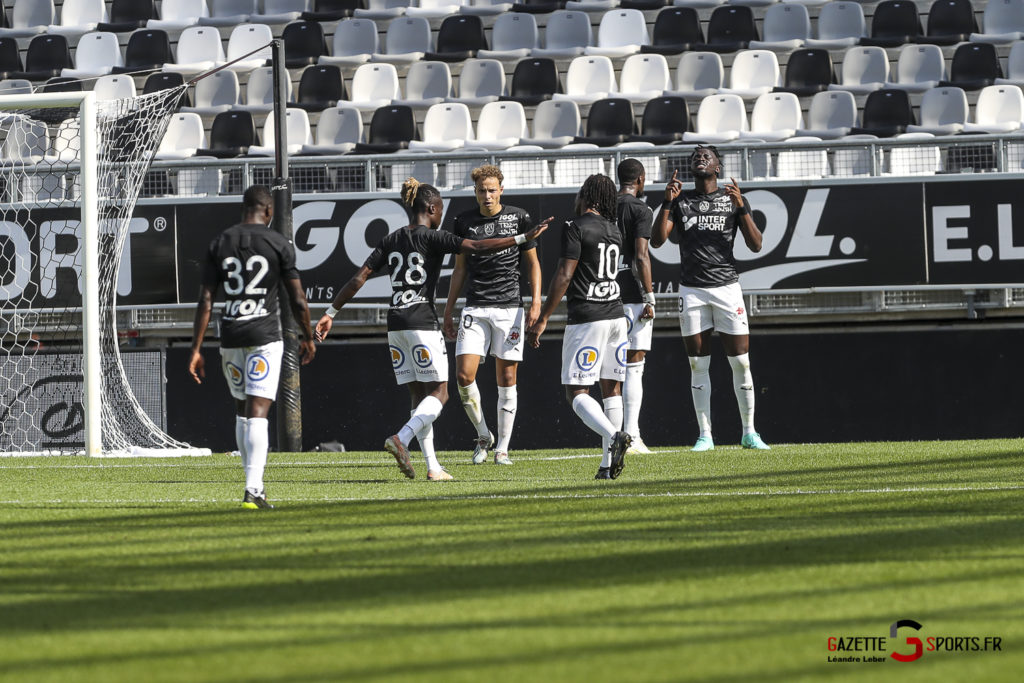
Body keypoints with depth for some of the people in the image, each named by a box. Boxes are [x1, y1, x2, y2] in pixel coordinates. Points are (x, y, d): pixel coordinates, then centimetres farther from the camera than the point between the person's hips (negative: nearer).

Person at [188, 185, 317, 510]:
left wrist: (196, 349, 2)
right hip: (265, 335, -3)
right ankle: (253, 489, -19)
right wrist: (308, 337, 14)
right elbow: (298, 300, -2)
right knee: (257, 412, -8)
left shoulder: (219, 243, 5)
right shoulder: (278, 242, -2)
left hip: (230, 336, 3)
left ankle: (254, 483, 25)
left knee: (242, 410, 17)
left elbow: (205, 301, 1)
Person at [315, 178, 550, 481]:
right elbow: (476, 246, -15)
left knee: (419, 395, 9)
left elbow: (359, 277, 7)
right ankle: (401, 439, -23)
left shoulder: (390, 240, 11)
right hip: (422, 322, -7)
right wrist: (524, 238, -13)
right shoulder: (432, 238, -6)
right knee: (439, 393, -1)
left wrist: (331, 313, 10)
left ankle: (433, 466, 6)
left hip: (396, 324, 7)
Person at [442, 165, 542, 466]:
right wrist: (448, 310, 12)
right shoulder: (464, 222, 7)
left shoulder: (519, 218, 0)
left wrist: (536, 302, -5)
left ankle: (502, 448, 8)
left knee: (507, 379, 0)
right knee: (464, 375, -10)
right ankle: (483, 435, 11)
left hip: (509, 307, -2)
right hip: (475, 308, 2)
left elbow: (532, 262, 6)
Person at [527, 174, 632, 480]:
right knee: (611, 388, 9)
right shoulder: (614, 231, 13)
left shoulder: (576, 228, -9)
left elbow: (564, 276, -14)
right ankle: (609, 465, 5)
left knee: (577, 393, -4)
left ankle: (614, 436, -29)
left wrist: (543, 320, -11)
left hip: (586, 318, -7)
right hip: (615, 314, 7)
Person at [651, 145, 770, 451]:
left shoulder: (733, 199, 6)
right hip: (692, 289, 1)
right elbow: (657, 240, -3)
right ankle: (705, 435, 5)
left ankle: (749, 432, 5)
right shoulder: (680, 201, 8)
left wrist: (741, 207, -15)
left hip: (727, 287, -1)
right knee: (698, 365, 1)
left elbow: (756, 245, -2)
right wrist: (667, 202, -14)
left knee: (740, 362, -3)